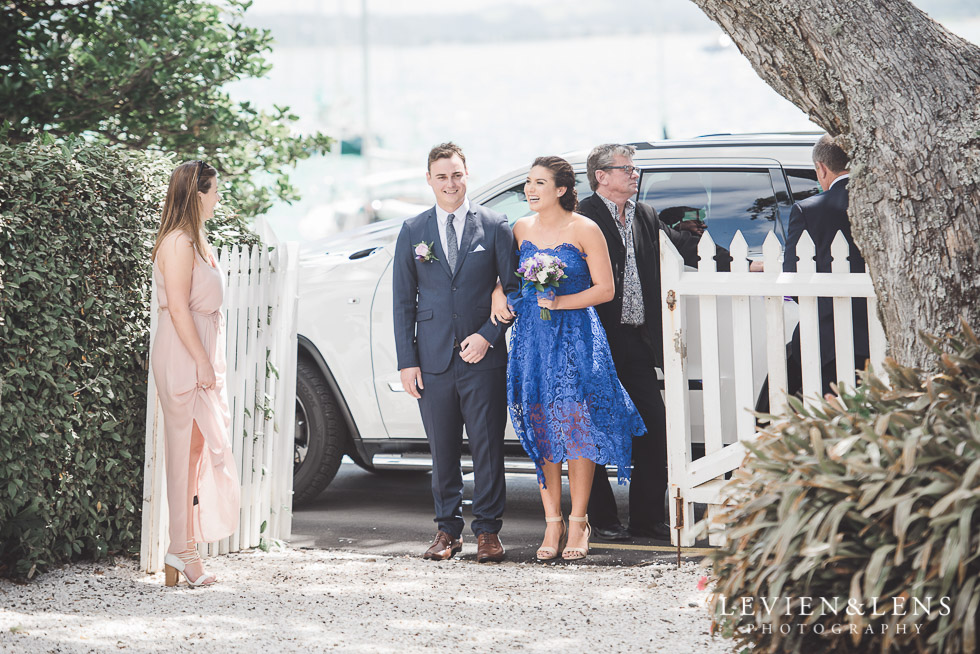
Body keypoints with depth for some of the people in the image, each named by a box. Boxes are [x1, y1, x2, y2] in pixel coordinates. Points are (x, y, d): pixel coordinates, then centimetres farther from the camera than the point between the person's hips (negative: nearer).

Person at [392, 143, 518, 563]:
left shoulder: (494, 226, 4)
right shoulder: (413, 232, 9)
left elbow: (513, 287, 4)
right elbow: (403, 300, 9)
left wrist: (488, 335, -8)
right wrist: (407, 360, 2)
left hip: (484, 356, -2)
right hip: (433, 359, 2)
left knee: (488, 446, -1)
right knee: (442, 449, 5)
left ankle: (487, 530, 8)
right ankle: (448, 529, 16)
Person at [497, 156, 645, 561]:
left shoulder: (585, 230, -5)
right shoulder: (522, 229, 9)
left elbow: (604, 289, -5)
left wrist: (561, 302, -15)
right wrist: (499, 294, 1)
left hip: (574, 337, -4)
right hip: (532, 337, 4)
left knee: (577, 426, -4)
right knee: (540, 428, 3)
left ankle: (578, 522, 5)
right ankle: (553, 523, 10)